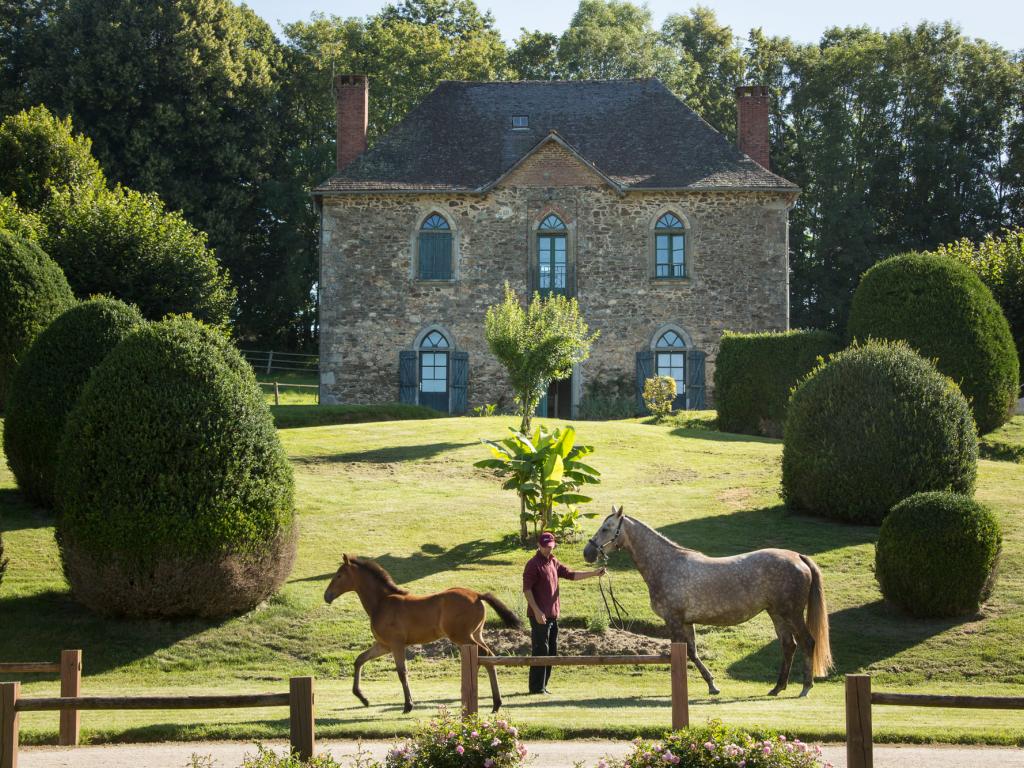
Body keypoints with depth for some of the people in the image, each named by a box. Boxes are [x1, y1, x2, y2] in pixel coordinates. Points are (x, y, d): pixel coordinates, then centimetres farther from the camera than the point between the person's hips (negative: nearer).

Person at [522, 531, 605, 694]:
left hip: (553, 615, 9)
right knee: (541, 651, -7)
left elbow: (572, 575, 19)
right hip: (540, 615, -9)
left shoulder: (554, 563, 15)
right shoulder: (533, 564, -10)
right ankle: (537, 687, -2)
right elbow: (526, 589, -15)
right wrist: (537, 611, -22)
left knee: (551, 652, 12)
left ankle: (542, 685, 18)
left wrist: (594, 573, 10)